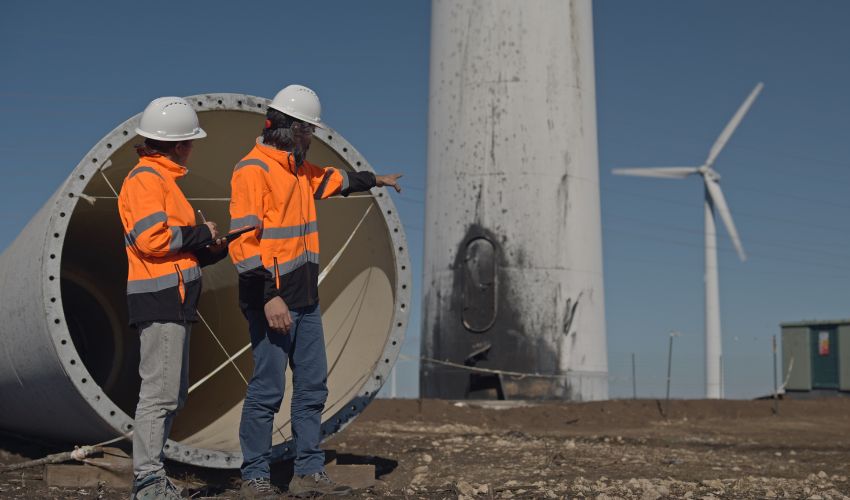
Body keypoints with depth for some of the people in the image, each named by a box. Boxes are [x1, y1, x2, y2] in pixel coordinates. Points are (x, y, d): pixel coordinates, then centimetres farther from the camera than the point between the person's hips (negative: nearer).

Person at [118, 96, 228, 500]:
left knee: (171, 394, 15)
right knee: (159, 392, -8)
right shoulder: (145, 179, -10)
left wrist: (212, 251, 13)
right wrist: (201, 234, -10)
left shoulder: (161, 178, 22)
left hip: (173, 301, 11)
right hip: (161, 300, -11)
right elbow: (152, 239, -22)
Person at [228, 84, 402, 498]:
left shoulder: (297, 167, 16)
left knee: (312, 386, 10)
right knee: (268, 388, -5)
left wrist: (376, 180, 52)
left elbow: (334, 180, 38)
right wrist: (269, 297, -25)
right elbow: (244, 240, -20)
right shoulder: (253, 170, -12)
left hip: (305, 298, 9)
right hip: (271, 298, -9)